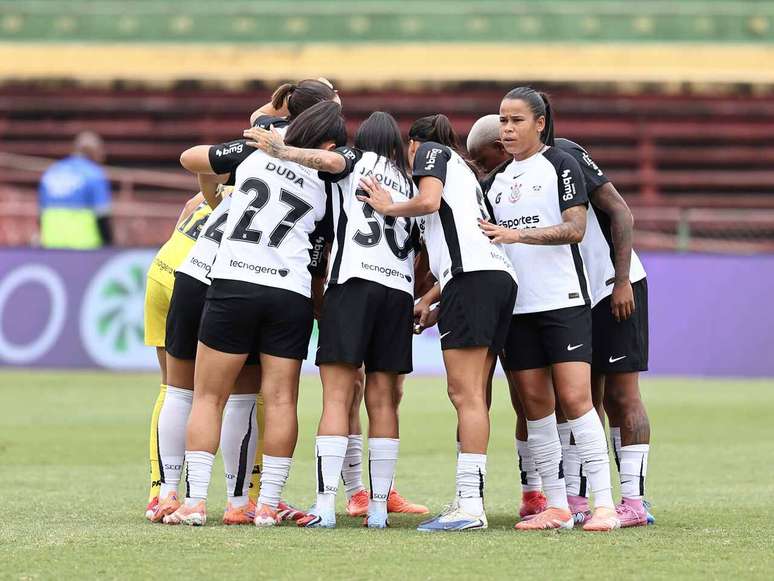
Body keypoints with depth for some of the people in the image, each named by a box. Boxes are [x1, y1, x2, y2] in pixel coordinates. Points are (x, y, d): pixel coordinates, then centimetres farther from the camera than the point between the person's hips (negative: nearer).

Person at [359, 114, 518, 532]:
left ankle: (470, 505, -18)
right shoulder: (464, 172, 33)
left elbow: (428, 200, -10)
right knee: (473, 397, 6)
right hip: (500, 277, 9)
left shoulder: (430, 151, 11)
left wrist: (388, 208, 7)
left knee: (465, 395, -13)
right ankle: (469, 502, 3)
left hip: (472, 277, -9)